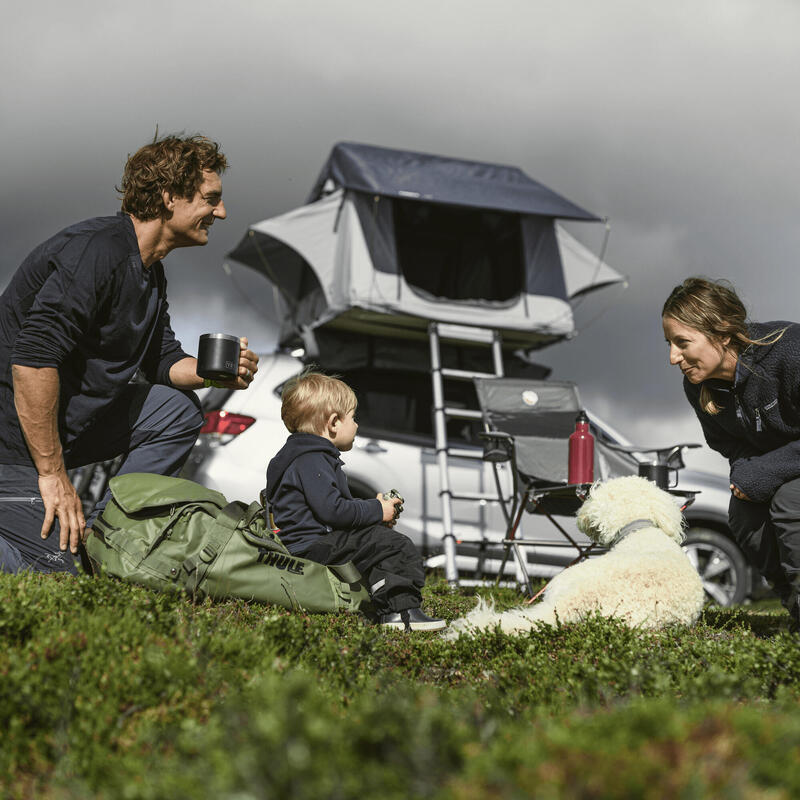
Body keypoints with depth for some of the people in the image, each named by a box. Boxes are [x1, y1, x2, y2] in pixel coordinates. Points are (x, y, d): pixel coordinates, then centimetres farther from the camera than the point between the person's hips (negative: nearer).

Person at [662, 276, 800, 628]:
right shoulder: (697, 386, -12)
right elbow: (724, 441, 6)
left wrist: (764, 474, -30)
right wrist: (746, 470, -15)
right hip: (766, 461, 6)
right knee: (744, 515, -18)